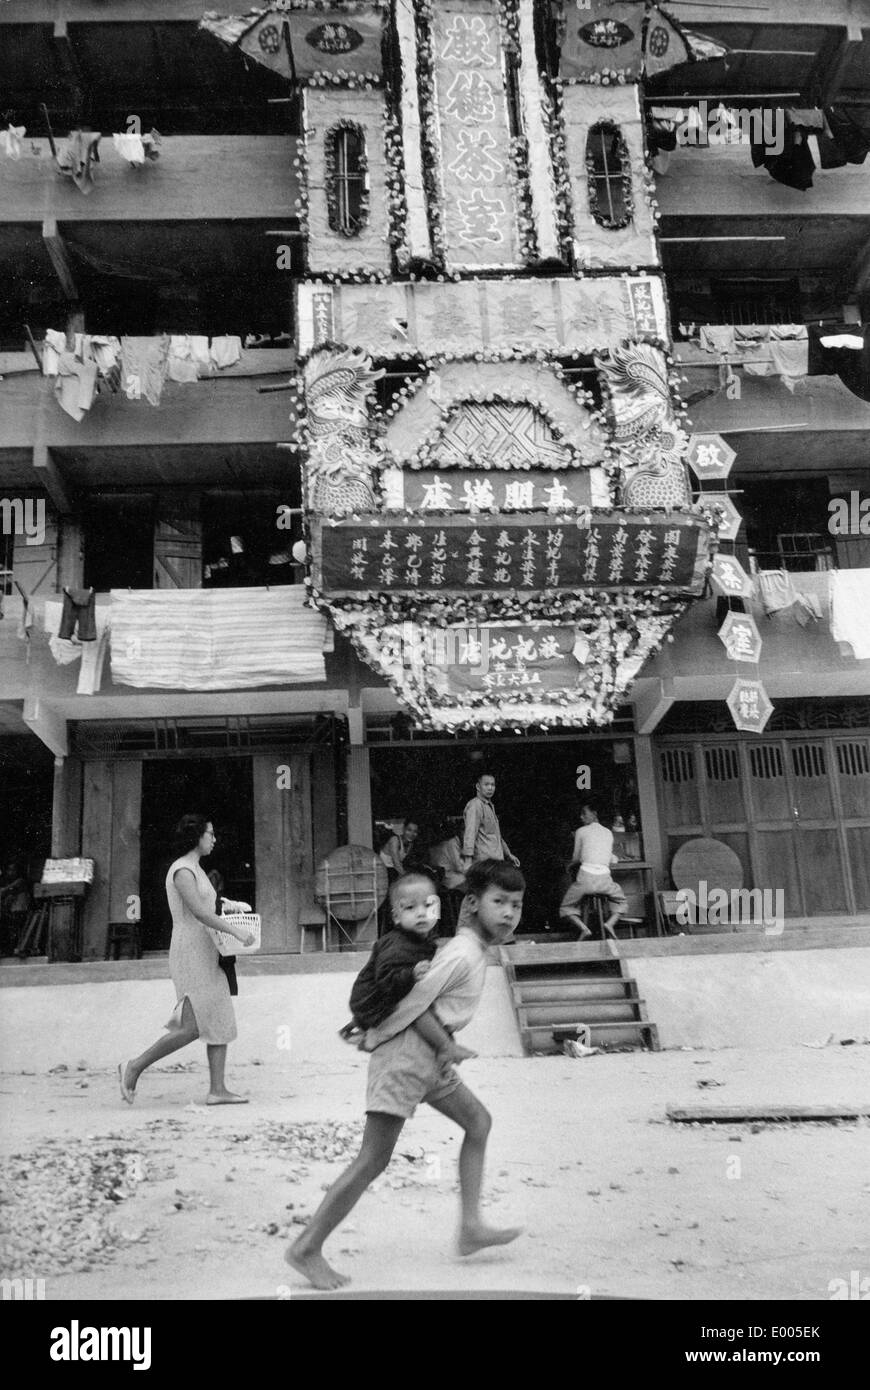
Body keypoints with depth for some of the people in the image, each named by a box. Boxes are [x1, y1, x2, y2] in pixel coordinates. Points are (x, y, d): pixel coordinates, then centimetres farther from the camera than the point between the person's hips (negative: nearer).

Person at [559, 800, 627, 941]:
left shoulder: (581, 831, 8)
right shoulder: (608, 833, 17)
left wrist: (570, 865, 36)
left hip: (585, 877, -2)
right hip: (604, 878, 2)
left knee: (566, 907, 16)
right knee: (621, 902, 28)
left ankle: (583, 929, -11)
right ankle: (610, 923, -2)